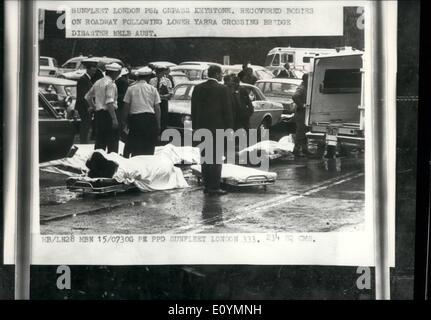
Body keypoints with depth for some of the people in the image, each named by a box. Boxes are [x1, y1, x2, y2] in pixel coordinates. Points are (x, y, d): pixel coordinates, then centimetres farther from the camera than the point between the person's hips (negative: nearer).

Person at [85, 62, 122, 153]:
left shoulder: (98, 82, 14)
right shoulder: (110, 84, -12)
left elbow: (88, 97, 21)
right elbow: (109, 102, -21)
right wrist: (114, 118, -22)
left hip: (98, 113, 8)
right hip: (108, 114, -8)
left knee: (99, 142, 11)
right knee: (113, 142, -5)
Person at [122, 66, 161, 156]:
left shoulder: (131, 89, 4)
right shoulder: (152, 89, 3)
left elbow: (126, 107, 3)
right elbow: (157, 108, 2)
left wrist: (125, 120, 12)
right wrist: (158, 123, 7)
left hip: (135, 118, 0)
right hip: (150, 118, 0)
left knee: (135, 149, 5)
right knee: (149, 148, 5)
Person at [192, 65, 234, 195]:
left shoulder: (198, 88, 6)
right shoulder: (222, 89, -9)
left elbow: (194, 109, 9)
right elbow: (227, 110, -7)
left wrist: (195, 126, 15)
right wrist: (229, 128, -1)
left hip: (202, 127, 5)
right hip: (217, 127, -5)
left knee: (205, 156, 11)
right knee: (216, 157, -2)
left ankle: (207, 185, 15)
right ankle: (214, 187, -3)